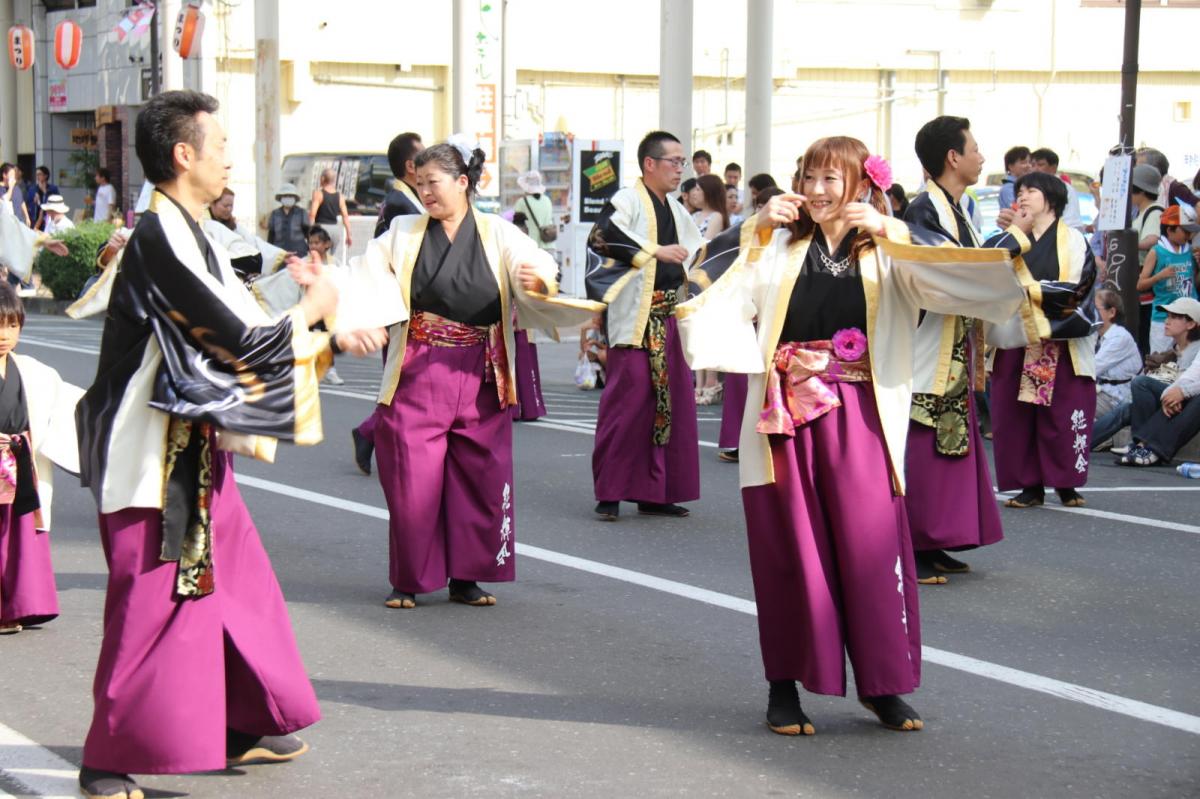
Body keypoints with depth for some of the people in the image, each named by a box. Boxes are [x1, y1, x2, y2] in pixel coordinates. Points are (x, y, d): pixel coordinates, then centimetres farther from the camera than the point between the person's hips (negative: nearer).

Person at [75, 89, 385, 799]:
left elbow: (236, 332, 17)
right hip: (153, 455, -10)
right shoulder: (161, 240, -20)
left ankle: (242, 729, 29)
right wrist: (311, 312, -3)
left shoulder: (190, 235, 12)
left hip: (195, 448, 10)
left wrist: (334, 340, 12)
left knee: (237, 583, 17)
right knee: (152, 606, -5)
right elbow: (241, 339, -20)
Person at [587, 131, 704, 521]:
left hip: (670, 317, 8)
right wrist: (656, 251, -19)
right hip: (635, 318, -8)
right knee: (627, 400, -9)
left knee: (672, 401, 7)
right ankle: (609, 493, -2)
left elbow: (698, 253, 33)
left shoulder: (675, 210, 20)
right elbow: (602, 235, -23)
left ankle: (655, 493, 14)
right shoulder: (627, 201, -5)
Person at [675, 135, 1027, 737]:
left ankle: (883, 686, 8)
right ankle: (785, 687, 13)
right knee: (791, 551, 4)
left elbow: (956, 278, -9)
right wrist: (756, 230, 0)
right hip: (786, 416, 1)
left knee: (871, 547, -4)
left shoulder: (887, 254, 6)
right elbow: (720, 298, 3)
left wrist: (889, 230, -13)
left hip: (856, 416, -1)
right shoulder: (780, 248, 11)